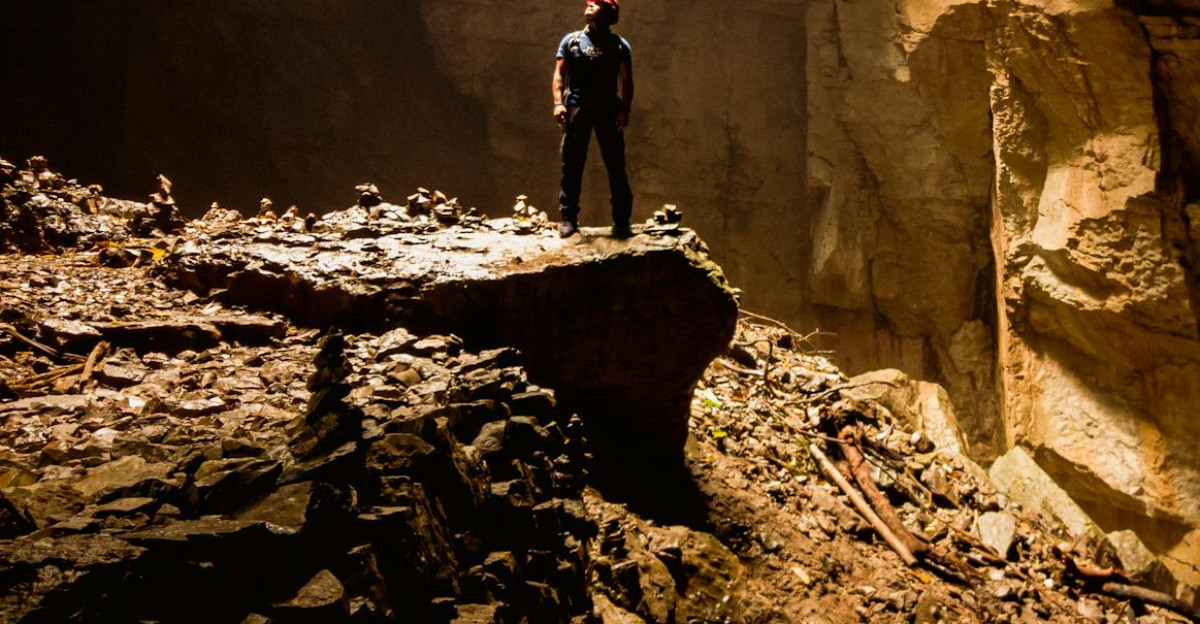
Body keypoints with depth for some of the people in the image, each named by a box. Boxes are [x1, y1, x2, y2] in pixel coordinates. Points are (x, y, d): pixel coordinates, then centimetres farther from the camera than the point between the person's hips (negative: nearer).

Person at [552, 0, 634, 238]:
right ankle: (569, 218, 2)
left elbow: (626, 81, 5)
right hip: (576, 107, 1)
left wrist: (624, 110, -8)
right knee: (572, 166, -2)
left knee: (616, 166, -3)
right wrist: (558, 102, -7)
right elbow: (558, 74, 8)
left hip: (608, 109, 0)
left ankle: (621, 221, 1)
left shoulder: (619, 45, 12)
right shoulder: (571, 40, 15)